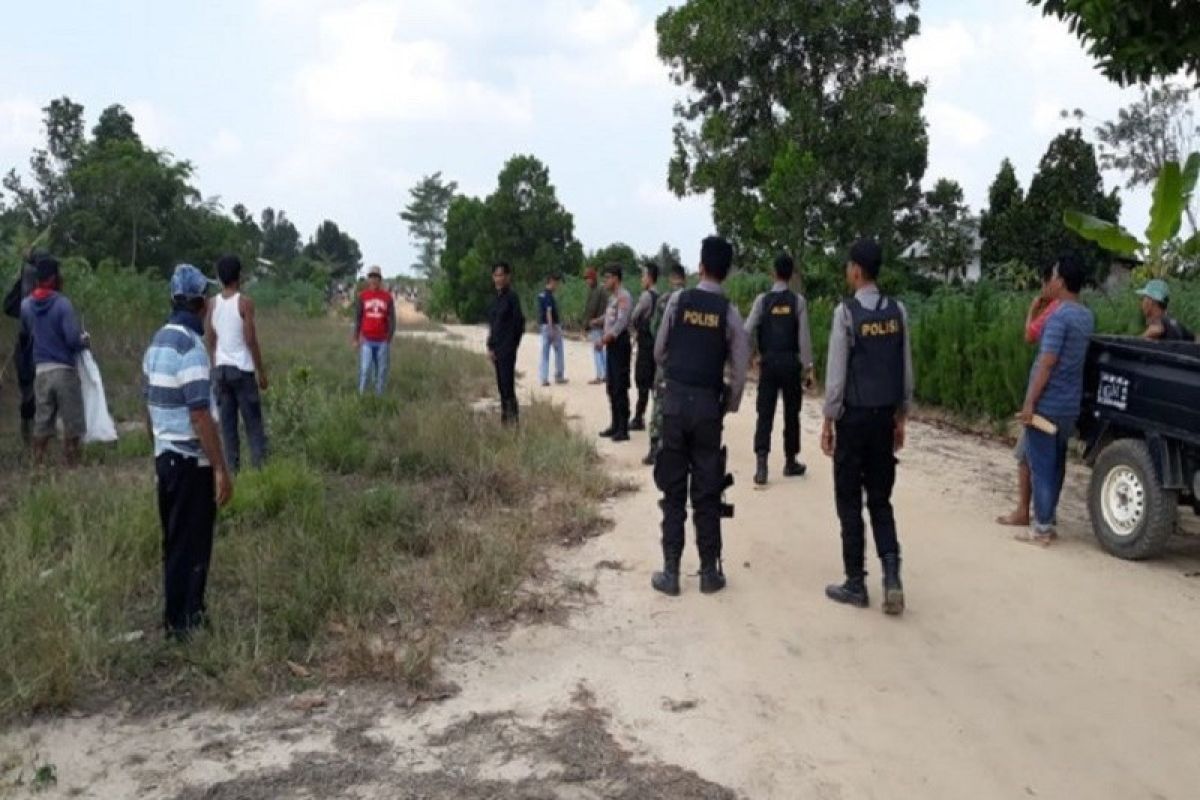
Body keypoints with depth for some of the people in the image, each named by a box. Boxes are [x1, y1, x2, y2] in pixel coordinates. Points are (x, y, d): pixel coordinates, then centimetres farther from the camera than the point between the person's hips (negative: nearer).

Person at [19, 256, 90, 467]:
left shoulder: (26, 305, 5)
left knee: (42, 424, 12)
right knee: (72, 424, 4)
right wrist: (85, 340, 3)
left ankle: (38, 466, 15)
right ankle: (72, 466, 6)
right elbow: (73, 339, -17)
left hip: (40, 371, 5)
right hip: (64, 370, -5)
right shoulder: (62, 303, -11)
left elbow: (24, 334, 17)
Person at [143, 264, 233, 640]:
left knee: (174, 541, 18)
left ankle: (177, 614, 30)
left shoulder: (157, 342, 7)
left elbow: (150, 405, 14)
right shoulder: (191, 346, -20)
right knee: (191, 545, 3)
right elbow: (200, 415, -23)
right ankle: (182, 622, 13)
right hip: (191, 461, -9)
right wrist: (221, 468, -20)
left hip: (166, 456, 9)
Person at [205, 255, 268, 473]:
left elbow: (209, 341, 7)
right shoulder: (245, 302, -9)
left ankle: (232, 468, 10)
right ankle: (259, 466, -4)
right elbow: (251, 341, -11)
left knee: (227, 424, 9)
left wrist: (214, 367, 17)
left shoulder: (213, 304, 5)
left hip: (221, 369, 4)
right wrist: (261, 371, -4)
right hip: (242, 369, -4)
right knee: (253, 423, 1)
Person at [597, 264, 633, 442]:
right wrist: (604, 340, 7)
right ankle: (615, 425, 22)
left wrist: (604, 340, -23)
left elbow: (621, 323, -21)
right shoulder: (613, 297, 17)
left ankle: (623, 429, -5)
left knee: (620, 388, -8)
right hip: (611, 345, 10)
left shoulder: (624, 297, -12)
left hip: (620, 344, -10)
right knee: (611, 387, 13)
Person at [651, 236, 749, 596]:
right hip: (708, 405, 0)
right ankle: (709, 572, 15)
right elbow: (740, 372, -1)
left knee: (673, 490, 6)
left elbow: (659, 351, 5)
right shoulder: (730, 312, -3)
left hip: (675, 400, 0)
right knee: (707, 493, 7)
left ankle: (671, 572, 10)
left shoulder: (678, 300, -3)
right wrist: (729, 407, 14)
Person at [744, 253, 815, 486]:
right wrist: (808, 367, -1)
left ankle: (761, 466, -11)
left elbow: (748, 331, -7)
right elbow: (804, 336, -5)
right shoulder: (798, 300, -4)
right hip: (791, 362, 0)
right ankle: (790, 463, 22)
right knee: (791, 413, 12)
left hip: (768, 362, 0)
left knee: (765, 414, 0)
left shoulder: (762, 299, -2)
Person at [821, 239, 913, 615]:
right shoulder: (897, 311, 3)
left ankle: (855, 584, 12)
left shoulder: (847, 312, -12)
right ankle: (892, 576, 2)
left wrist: (828, 422, -4)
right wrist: (901, 418, 16)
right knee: (881, 499, 14)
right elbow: (906, 370, 7)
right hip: (886, 415, 5)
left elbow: (836, 373, -12)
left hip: (854, 416, -5)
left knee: (850, 502, 6)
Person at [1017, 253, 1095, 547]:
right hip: (1070, 405, 8)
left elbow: (1047, 363, -20)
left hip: (1047, 404, -8)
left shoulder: (1059, 317, -17)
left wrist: (1029, 402, -17)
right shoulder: (1087, 317, 10)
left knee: (1041, 467, -2)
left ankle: (1041, 529, 2)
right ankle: (1049, 521, 24)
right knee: (1056, 465, 16)